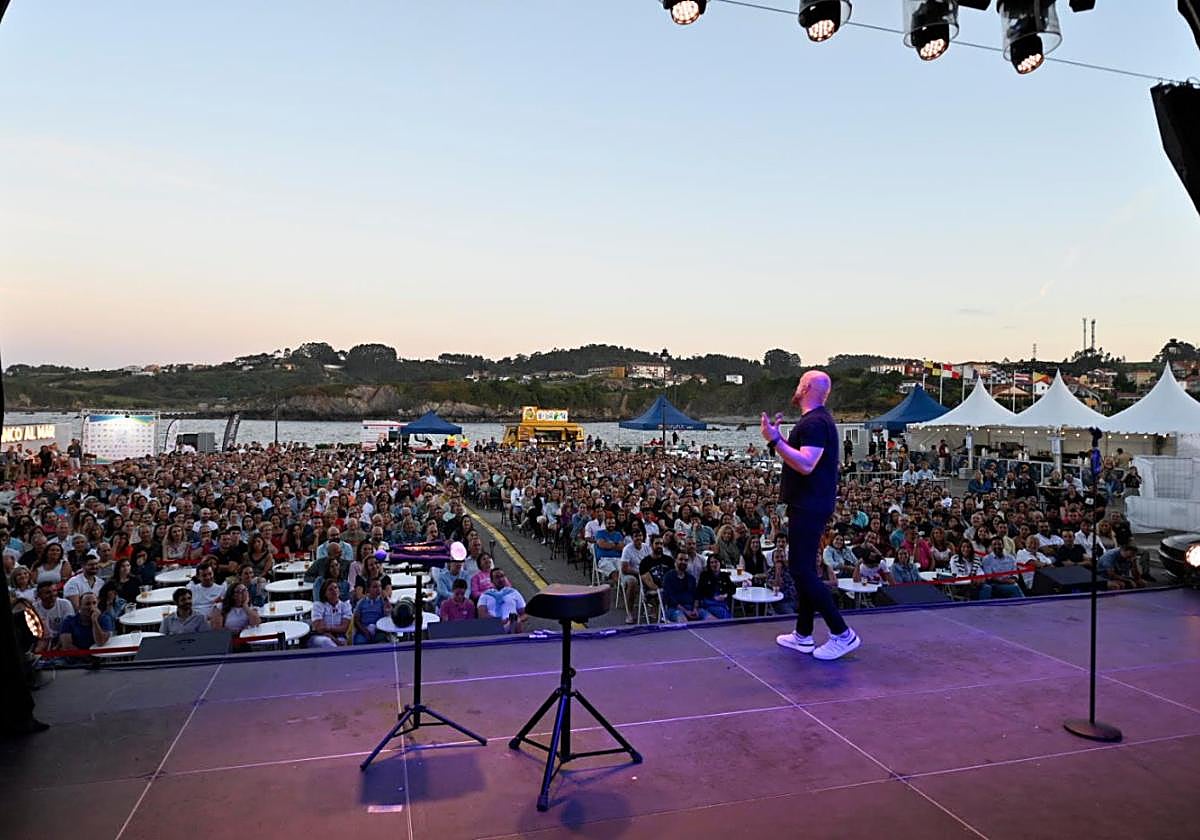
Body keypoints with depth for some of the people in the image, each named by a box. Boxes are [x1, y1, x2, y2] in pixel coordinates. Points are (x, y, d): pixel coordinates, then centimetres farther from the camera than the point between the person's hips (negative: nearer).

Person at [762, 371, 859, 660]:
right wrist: (778, 436, 17)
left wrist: (774, 440, -29)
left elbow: (806, 465, -28)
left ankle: (842, 634, -4)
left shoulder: (814, 423, -17)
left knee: (802, 570, -9)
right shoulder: (817, 420, 17)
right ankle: (803, 635, 21)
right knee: (803, 569, 14)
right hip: (809, 505, 11)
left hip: (809, 507, -11)